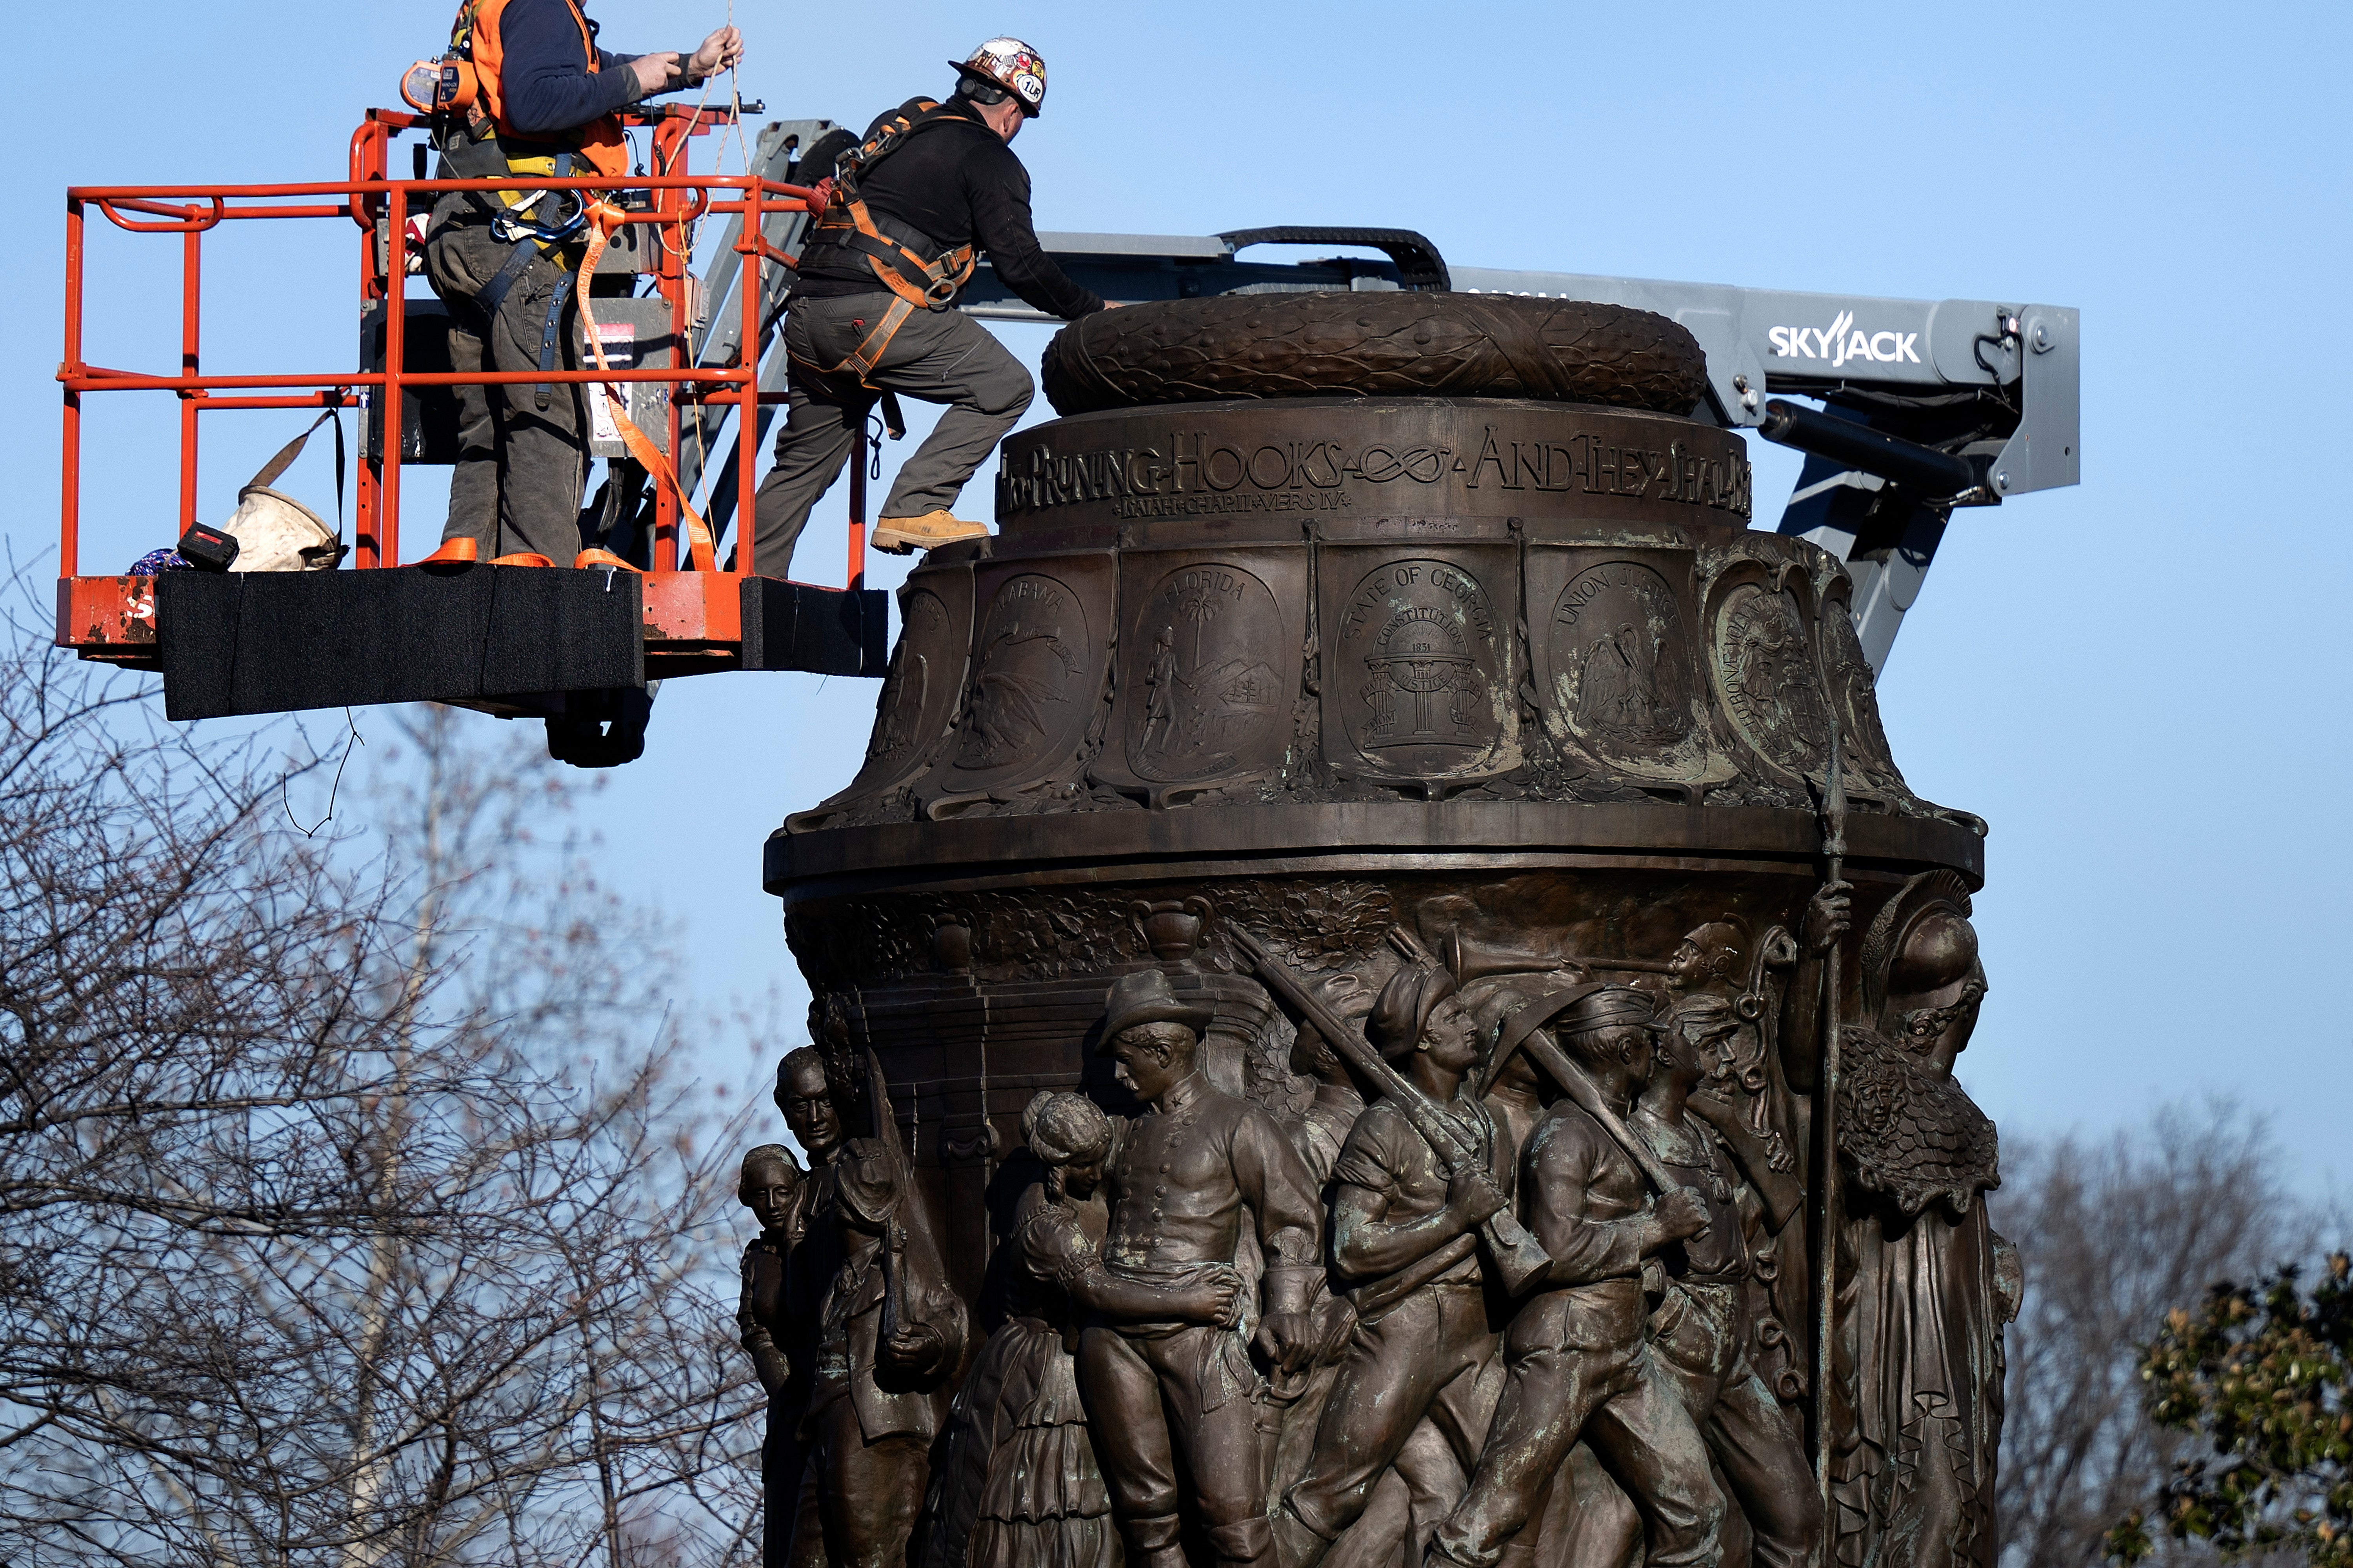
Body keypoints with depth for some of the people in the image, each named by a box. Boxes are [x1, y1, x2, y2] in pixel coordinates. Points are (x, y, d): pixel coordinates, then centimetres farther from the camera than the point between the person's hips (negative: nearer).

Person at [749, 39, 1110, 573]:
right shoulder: (990, 160, 3)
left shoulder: (900, 124, 25)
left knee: (802, 463, 19)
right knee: (1003, 387, -3)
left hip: (807, 313, 8)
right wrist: (1093, 312, 10)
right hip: (876, 308, -8)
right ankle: (913, 510, -12)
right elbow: (1021, 265, -2)